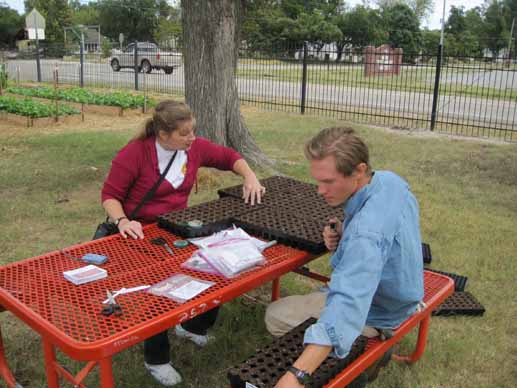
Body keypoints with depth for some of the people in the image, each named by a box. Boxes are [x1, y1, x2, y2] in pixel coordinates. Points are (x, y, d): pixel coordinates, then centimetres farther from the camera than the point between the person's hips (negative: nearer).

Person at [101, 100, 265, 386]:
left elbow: (229, 157, 10)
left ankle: (194, 326, 19)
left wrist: (250, 177, -7)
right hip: (140, 234, -5)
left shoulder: (194, 147, -3)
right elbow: (110, 195, -12)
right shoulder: (134, 153, -18)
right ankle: (156, 359, -1)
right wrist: (122, 220, -31)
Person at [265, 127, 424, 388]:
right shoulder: (391, 180, -12)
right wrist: (344, 233, -11)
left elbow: (348, 305, -50)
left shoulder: (367, 231, -41)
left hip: (376, 314, -9)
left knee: (275, 316, -1)